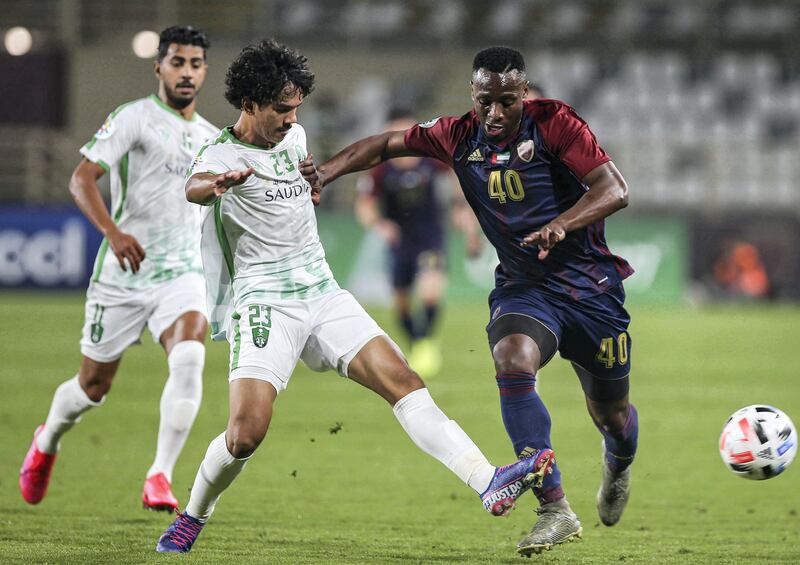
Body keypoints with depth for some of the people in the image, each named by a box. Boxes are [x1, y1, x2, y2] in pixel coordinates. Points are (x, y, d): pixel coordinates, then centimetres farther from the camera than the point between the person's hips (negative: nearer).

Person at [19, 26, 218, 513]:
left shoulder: (211, 139, 13)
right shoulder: (134, 117, -7)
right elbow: (82, 178, -18)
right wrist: (112, 230, -32)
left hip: (182, 275, 3)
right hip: (123, 274, -3)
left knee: (189, 358, -26)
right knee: (93, 386, 9)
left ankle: (160, 477, -25)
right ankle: (47, 443, 42)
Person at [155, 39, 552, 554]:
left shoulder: (294, 136, 13)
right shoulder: (221, 154, -11)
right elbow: (194, 187, -37)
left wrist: (312, 183, 16)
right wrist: (218, 183, -60)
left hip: (322, 293, 6)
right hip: (263, 302, -6)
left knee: (400, 378, -10)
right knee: (247, 433, -19)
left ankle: (489, 483, -19)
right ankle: (192, 519, 8)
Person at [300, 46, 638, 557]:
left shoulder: (554, 123, -15)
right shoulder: (459, 136, -3)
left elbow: (615, 190, -21)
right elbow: (386, 145, 10)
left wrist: (561, 224, -37)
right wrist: (324, 173, -5)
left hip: (589, 285, -2)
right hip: (521, 285, 2)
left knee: (611, 412, 10)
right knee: (511, 361, -31)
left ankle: (618, 464, 52)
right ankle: (556, 511, -30)